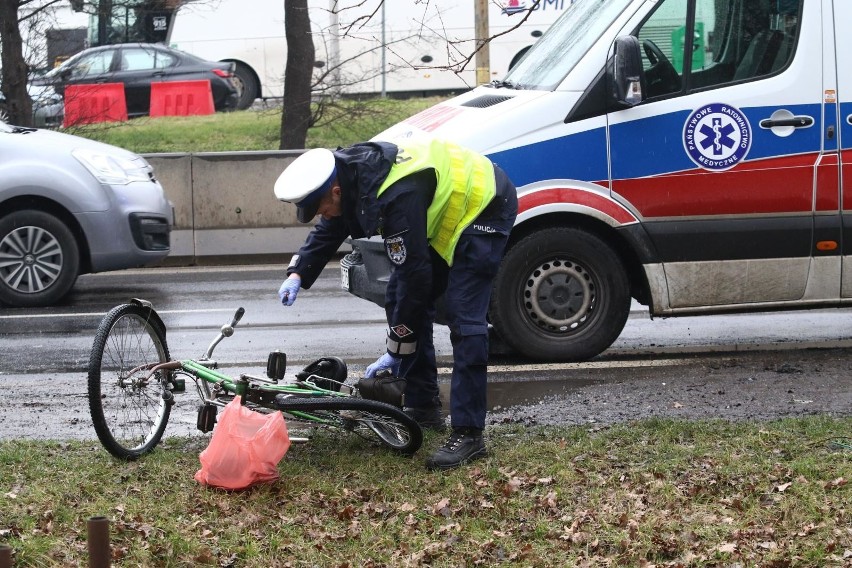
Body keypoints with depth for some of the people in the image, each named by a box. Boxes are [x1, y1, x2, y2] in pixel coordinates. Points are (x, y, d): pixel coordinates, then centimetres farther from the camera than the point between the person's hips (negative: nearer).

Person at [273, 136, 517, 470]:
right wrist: (298, 274, -6)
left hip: (483, 207, -10)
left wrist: (395, 350, -23)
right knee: (398, 299, 9)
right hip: (444, 213, 10)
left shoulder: (396, 198, -36)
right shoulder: (349, 172, -9)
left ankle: (468, 434, -18)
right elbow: (328, 231, 10)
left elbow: (414, 275, -31)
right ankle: (423, 406, 17)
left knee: (463, 317, -18)